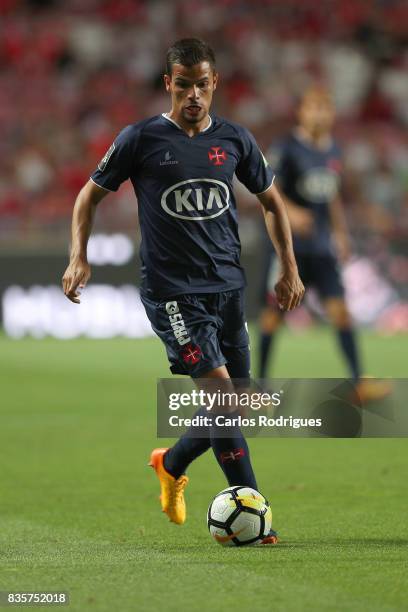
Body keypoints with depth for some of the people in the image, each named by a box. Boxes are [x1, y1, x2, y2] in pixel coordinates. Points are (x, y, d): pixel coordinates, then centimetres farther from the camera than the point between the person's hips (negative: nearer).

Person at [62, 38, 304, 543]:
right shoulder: (141, 138, -3)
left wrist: (290, 269, 14)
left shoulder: (234, 140, 7)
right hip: (170, 289, -5)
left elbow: (271, 201, 19)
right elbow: (91, 195, 6)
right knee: (219, 387, -18)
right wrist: (78, 259, -6)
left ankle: (171, 464, 34)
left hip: (227, 285, 5)